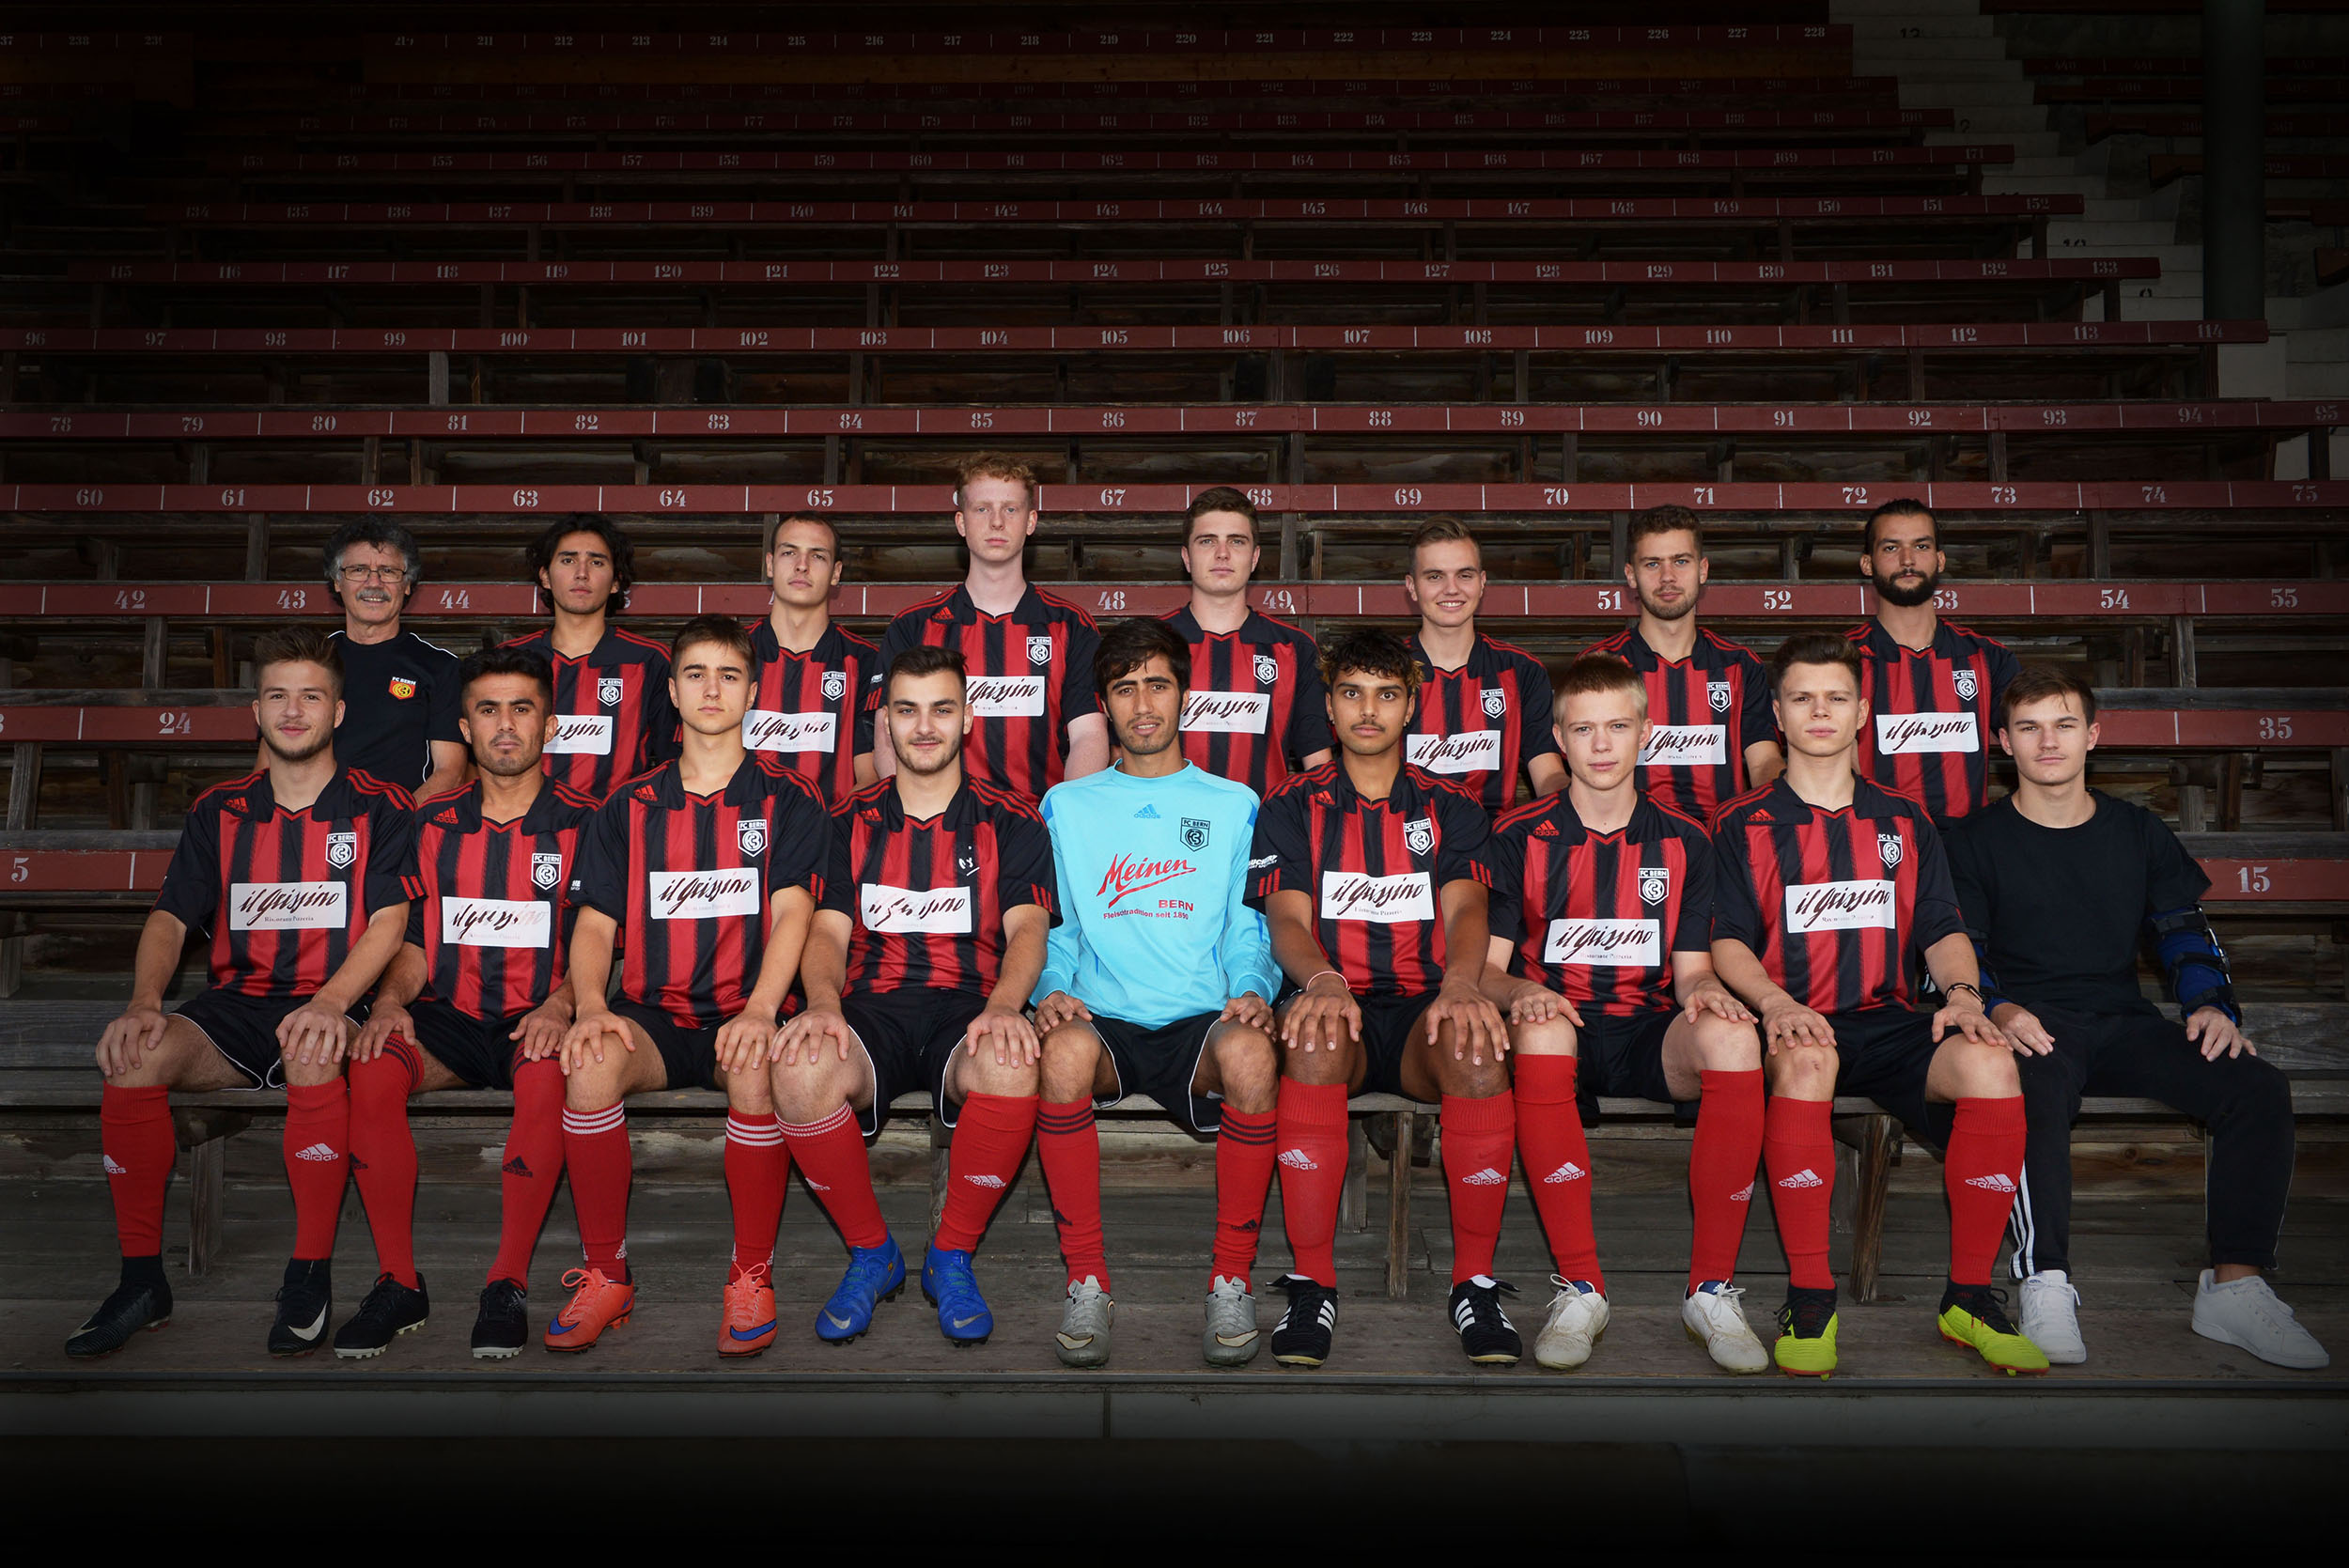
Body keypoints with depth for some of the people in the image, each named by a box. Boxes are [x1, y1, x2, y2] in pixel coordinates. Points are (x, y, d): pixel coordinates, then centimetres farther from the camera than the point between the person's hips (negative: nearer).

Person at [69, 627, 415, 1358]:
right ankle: (142, 1277, -14)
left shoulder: (380, 809, 5)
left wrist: (329, 1002, -23)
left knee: (314, 1051, -38)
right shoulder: (219, 811, 15)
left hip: (328, 1007, -3)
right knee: (131, 1052, -27)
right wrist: (144, 1001, -11)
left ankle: (311, 1274, -25)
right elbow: (169, 918, 9)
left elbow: (388, 923, -6)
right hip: (236, 1004, 4)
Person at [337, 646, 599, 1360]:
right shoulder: (432, 824, 14)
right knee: (370, 1072, -27)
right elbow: (413, 941, 14)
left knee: (545, 1079, -36)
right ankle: (398, 1282, -15)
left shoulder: (583, 824, 4)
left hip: (537, 1016, -3)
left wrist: (559, 1006, -19)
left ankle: (508, 1285, -22)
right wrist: (390, 997, -7)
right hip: (449, 1014, 3)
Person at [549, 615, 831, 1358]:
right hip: (652, 1015, 2)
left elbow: (791, 911, -5)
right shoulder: (629, 807, 15)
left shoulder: (789, 800, 8)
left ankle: (753, 1276, -18)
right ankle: (606, 1273, -13)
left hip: (744, 1014, -2)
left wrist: (759, 1010, -23)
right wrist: (590, 1005, -14)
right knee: (590, 1066, -31)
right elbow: (594, 923, 8)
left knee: (756, 1070, -36)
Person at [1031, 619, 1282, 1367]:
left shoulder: (1234, 805, 18)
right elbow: (1050, 926, 15)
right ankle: (1086, 1279, -21)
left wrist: (1252, 990, -8)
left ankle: (1231, 1279, -19)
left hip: (1200, 1022, 0)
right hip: (1102, 1019, 1)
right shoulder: (1065, 806, 19)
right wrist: (1049, 989, -6)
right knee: (1064, 1049, -36)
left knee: (1251, 1053, -36)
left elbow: (1249, 927, 13)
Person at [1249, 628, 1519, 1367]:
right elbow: (1287, 917, -1)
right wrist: (1322, 980, -25)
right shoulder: (1291, 807, 13)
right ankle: (1312, 1282, -28)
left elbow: (1465, 905, -1)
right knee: (1315, 1037, -37)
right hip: (1341, 1007, -1)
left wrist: (1460, 982, -25)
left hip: (1425, 1011, 1)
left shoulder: (1450, 807, 16)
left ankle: (1475, 1280, -23)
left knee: (1475, 1043, -35)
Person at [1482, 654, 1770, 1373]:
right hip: (1562, 1029, -1)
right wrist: (1520, 993, -22)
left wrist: (1704, 991, -15)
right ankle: (1579, 1289, -28)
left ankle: (1712, 1289, -22)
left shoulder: (1682, 841, 12)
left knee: (1732, 1037, -33)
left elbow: (1691, 969, 10)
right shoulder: (1520, 837, 6)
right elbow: (1485, 966, 2)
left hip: (1649, 1035, 2)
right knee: (1541, 1031, -38)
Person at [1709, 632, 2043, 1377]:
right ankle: (1809, 1300, -30)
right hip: (1794, 1024, -3)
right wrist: (1775, 1002, -19)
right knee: (1805, 1060, -39)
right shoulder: (1743, 826, 10)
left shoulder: (1905, 821, 20)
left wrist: (1963, 993, -7)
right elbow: (1728, 943, 1)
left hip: (1887, 1023, 3)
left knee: (1990, 1062, -29)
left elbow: (1943, 931, 15)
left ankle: (1970, 1296, -16)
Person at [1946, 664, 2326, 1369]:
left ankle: (2235, 1284, -16)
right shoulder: (1975, 840, 8)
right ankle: (2046, 1287, -35)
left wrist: (2209, 1003, -3)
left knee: (2259, 1088, -21)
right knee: (2037, 1094, -39)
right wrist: (1998, 1007, -18)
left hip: (2124, 1021, 4)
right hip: (2031, 1021, -4)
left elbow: (2186, 933, 17)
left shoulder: (2138, 832, 19)